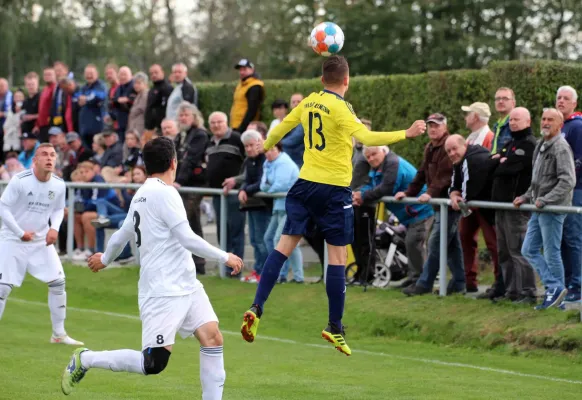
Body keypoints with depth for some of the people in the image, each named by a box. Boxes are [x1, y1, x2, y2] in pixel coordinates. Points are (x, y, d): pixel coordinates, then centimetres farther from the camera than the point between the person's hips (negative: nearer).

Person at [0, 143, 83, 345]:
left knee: (58, 282, 0)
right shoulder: (19, 180, -18)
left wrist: (54, 228, -7)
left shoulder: (59, 185, -4)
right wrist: (20, 233, -15)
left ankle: (59, 334, 12)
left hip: (41, 241, 4)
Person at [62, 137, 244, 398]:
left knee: (212, 337, -3)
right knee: (154, 364, -9)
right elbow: (187, 239, -18)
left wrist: (105, 259, 43)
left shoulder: (142, 194, 13)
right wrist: (225, 257, -8)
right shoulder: (164, 193, -14)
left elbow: (122, 235, 24)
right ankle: (85, 359, 6)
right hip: (163, 291, -10)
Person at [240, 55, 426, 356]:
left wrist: (265, 147, 41)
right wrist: (406, 134, -30)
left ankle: (256, 309, -4)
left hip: (306, 184, 6)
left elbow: (282, 126, 21)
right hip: (334, 188, -6)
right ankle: (335, 328, 3)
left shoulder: (308, 102, 7)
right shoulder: (340, 107, -13)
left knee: (284, 246, 6)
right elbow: (365, 137, -27)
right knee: (338, 257, 2)